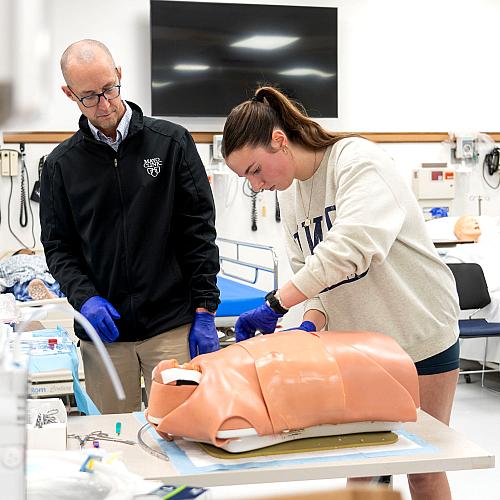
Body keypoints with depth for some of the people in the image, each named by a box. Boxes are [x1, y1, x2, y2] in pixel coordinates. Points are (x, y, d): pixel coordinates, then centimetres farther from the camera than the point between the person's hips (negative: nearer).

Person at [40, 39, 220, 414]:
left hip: (172, 327, -1)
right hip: (103, 329, 2)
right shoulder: (62, 164, 6)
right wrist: (84, 298, -11)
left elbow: (200, 230, 0)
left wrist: (204, 312, -5)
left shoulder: (172, 142, 1)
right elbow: (58, 247, 8)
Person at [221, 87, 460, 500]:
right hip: (354, 342, 6)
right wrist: (312, 323, -13)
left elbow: (350, 246, -33)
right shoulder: (289, 192, 6)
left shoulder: (357, 159, -19)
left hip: (418, 336, -6)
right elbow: (311, 270, 7)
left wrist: (275, 304, -33)